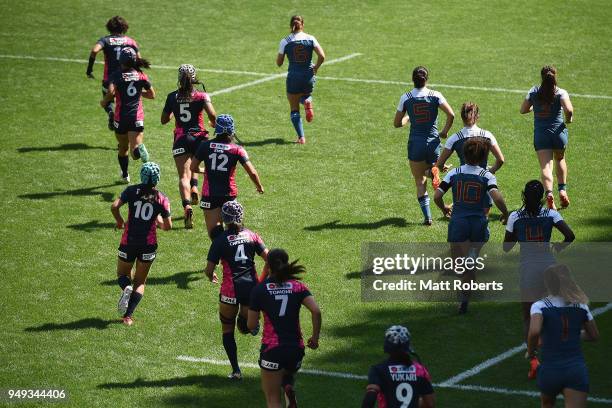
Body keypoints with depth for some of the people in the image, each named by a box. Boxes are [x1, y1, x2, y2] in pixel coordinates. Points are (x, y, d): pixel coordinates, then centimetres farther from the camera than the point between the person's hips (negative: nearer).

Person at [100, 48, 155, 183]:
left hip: (121, 118, -1)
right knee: (134, 149, -8)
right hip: (137, 118, 1)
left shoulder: (116, 75, -6)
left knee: (123, 148, 21)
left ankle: (125, 174, 33)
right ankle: (139, 149, -41)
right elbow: (152, 95, 11)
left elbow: (111, 92, -22)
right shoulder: (141, 76, 4)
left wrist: (104, 101, -2)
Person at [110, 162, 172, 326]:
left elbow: (114, 207, -15)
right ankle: (128, 316, -1)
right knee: (140, 282, 13)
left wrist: (120, 221, 3)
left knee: (122, 274, 21)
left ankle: (126, 288, -15)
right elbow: (168, 226, -2)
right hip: (149, 244, 0)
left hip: (128, 242, 0)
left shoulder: (132, 191, -3)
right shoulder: (162, 199, -2)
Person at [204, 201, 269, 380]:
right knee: (244, 326, 22)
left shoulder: (221, 240, -4)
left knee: (227, 329, 14)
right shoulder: (251, 235, 6)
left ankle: (236, 370, 5)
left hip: (231, 289, -3)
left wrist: (211, 276, 17)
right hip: (251, 286, 3)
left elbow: (209, 269, -6)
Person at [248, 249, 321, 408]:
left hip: (271, 349, -3)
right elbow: (316, 311, -11)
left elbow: (251, 325, 0)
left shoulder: (259, 289, -2)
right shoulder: (298, 287, 3)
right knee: (288, 376, 32)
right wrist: (315, 338, 1)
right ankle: (289, 388, -3)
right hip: (296, 348, 3)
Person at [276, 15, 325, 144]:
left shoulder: (285, 42, -5)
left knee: (294, 108, 10)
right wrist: (315, 68, 4)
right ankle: (308, 101, -5)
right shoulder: (310, 39, -3)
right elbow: (322, 56, -12)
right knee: (306, 94, 32)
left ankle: (301, 137, -3)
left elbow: (279, 63, 0)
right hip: (308, 76, 2)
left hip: (293, 77, -1)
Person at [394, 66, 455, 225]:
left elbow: (397, 123, 5)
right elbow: (451, 115, -13)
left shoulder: (406, 98, -2)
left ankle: (427, 217, -4)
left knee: (420, 182, 9)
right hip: (433, 142, 0)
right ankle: (433, 171, -14)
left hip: (415, 143, 0)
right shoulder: (435, 95, -3)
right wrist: (445, 131, 2)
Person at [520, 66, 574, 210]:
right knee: (560, 159, 27)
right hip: (558, 132, 0)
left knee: (546, 166, -7)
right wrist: (568, 119, -2)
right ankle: (562, 189, 20)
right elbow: (569, 110, -23)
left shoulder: (534, 92, 1)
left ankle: (549, 193, -29)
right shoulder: (561, 93, -7)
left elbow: (523, 110, 9)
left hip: (540, 134, 0)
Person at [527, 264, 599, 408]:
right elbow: (594, 336, 19)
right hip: (577, 370, 1)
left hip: (549, 369, -1)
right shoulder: (581, 306, 7)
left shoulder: (540, 306, -4)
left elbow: (534, 331, -23)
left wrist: (530, 353, -4)